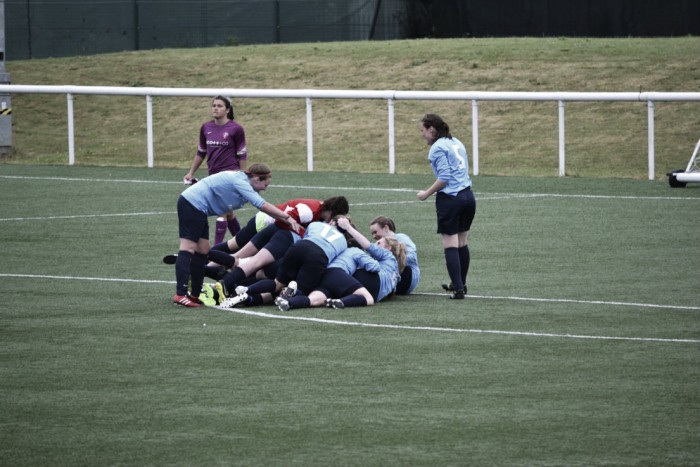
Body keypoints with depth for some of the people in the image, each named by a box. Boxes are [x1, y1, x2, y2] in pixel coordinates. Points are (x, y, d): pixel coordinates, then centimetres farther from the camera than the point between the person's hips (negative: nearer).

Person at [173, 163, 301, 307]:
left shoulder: (242, 180, 12)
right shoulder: (240, 182, -18)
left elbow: (265, 208, 9)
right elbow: (262, 205, -26)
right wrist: (287, 217, -23)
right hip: (191, 204, -10)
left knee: (202, 251, 9)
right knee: (188, 248, -14)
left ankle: (195, 294, 13)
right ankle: (180, 294, -19)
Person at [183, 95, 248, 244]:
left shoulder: (235, 129, -8)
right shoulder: (205, 128, 6)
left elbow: (242, 155, -4)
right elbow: (201, 152, 17)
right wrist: (191, 173, 17)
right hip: (214, 175, 6)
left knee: (222, 211, -12)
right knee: (227, 212, 14)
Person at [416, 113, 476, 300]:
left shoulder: (438, 148, -10)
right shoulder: (456, 143, 14)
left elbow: (444, 177, -16)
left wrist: (427, 193, -5)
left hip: (450, 199, -8)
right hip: (467, 195, 8)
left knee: (450, 245, -3)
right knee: (462, 243, 18)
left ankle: (458, 289, -8)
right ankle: (460, 284, 28)